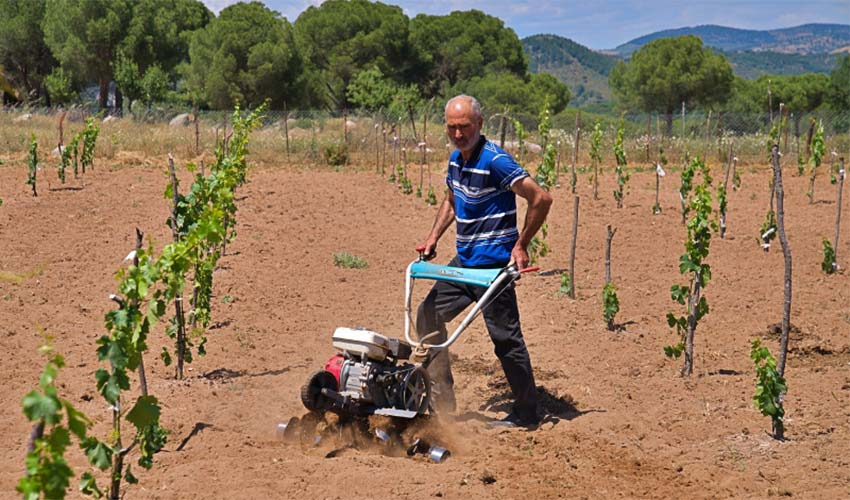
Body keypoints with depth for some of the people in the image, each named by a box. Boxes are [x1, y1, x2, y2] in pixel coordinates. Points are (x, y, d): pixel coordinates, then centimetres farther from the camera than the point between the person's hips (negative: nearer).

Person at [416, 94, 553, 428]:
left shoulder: (495, 161, -18)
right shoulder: (455, 160, 9)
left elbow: (541, 199, -21)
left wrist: (521, 246, -16)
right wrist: (433, 237, 14)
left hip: (493, 264, -9)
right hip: (464, 262, 9)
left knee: (505, 338, -3)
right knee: (429, 315, 12)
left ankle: (526, 414, 9)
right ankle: (442, 403, 20)